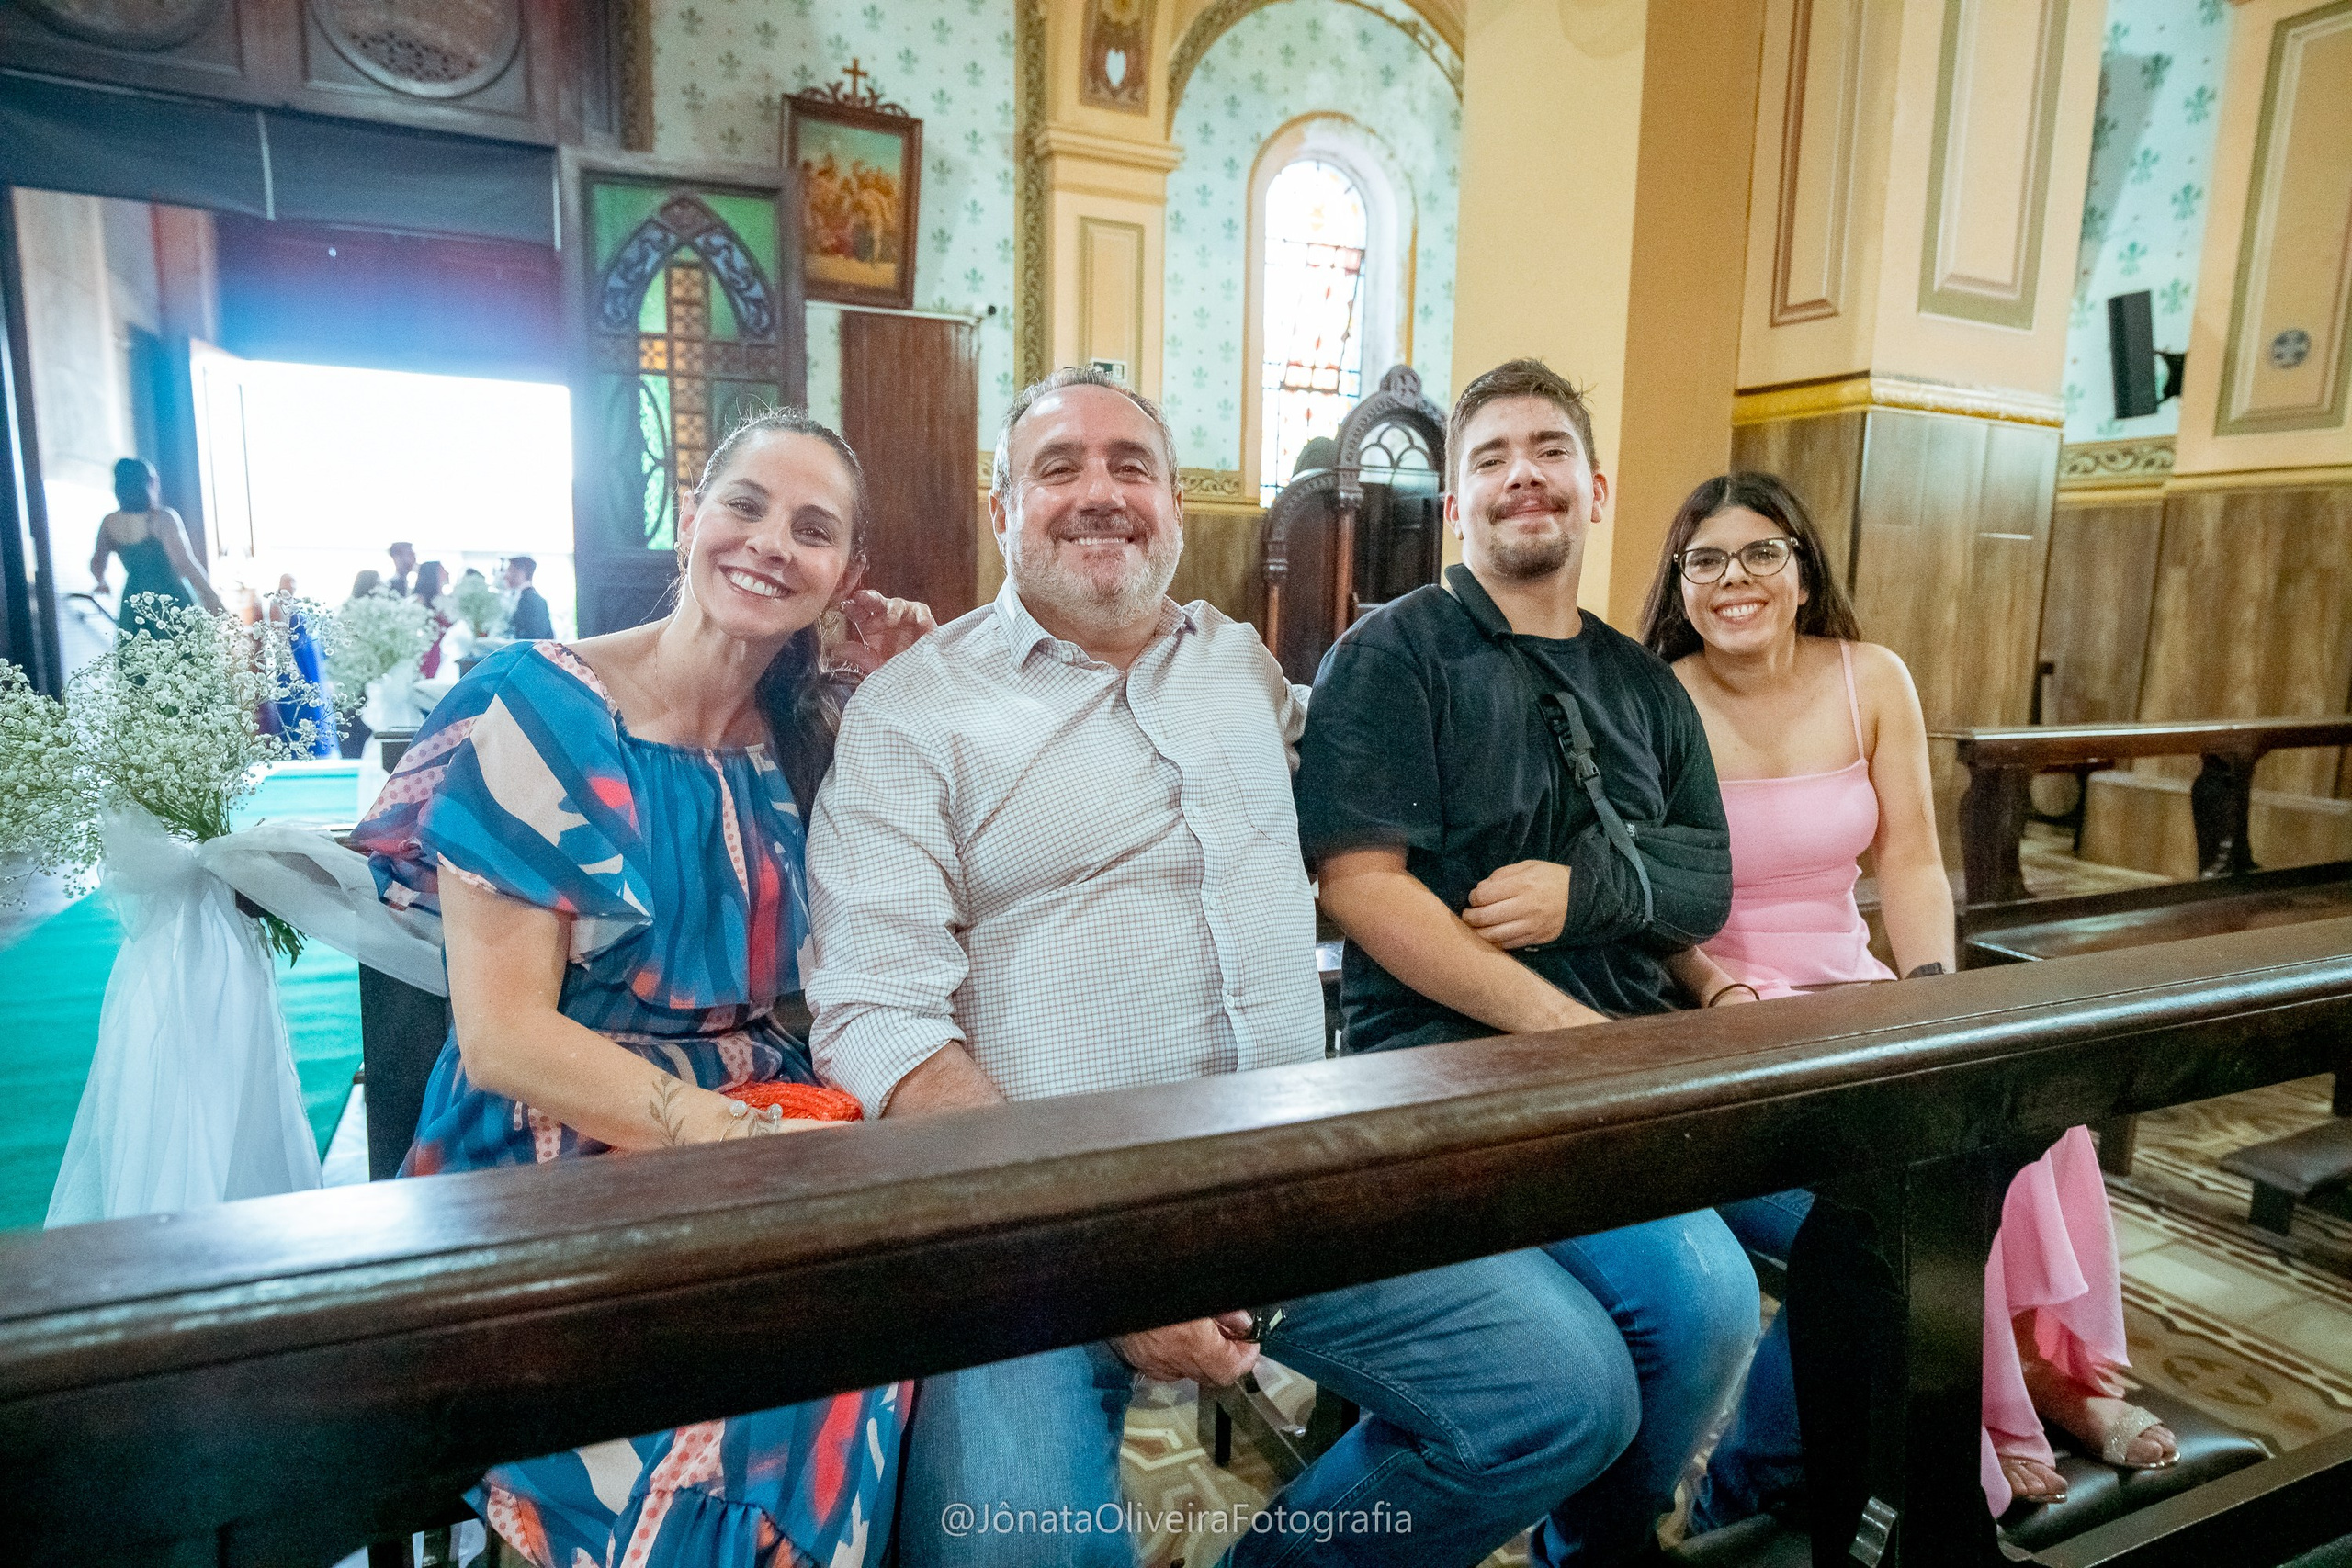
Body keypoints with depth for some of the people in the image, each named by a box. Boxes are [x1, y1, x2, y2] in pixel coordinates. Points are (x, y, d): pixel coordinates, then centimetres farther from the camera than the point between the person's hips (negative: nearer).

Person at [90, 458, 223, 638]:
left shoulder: (109, 523, 7)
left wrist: (102, 583, 41)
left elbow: (97, 563, 21)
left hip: (133, 603, 6)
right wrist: (212, 596, -11)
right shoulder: (163, 518, -11)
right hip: (170, 598, -6)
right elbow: (185, 563, -17)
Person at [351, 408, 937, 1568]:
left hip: (768, 1115, 5)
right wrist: (748, 1135, -23)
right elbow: (501, 1037, -12)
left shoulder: (806, 733, 7)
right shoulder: (538, 708, -7)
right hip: (562, 1153, -4)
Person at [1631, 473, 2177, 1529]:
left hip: (1851, 989, 5)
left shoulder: (1871, 682, 3)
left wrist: (1935, 991, -11)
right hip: (1722, 1015, -4)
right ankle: (1985, 1436, -2)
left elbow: (1910, 863, 3)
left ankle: (2058, 1362, 6)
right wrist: (1728, 997, -25)